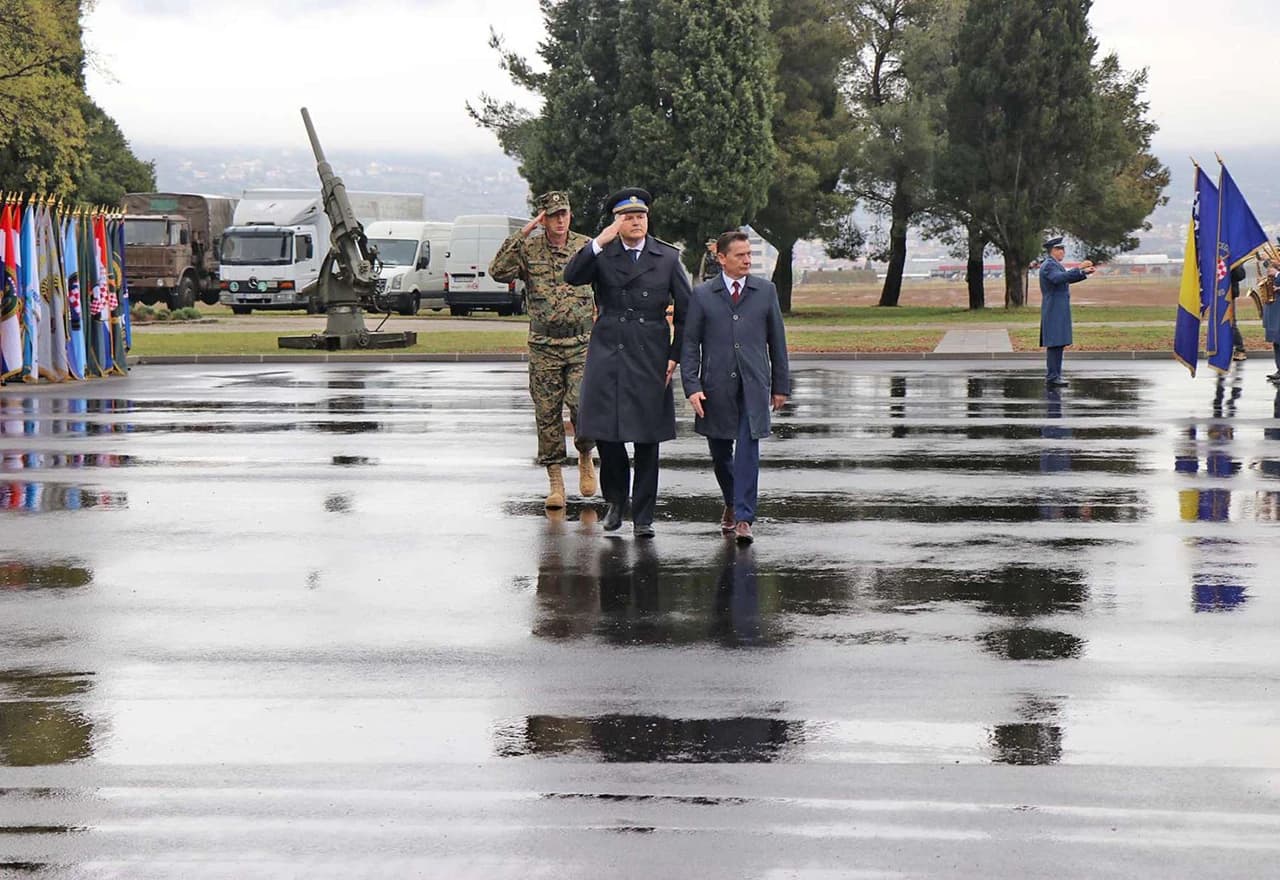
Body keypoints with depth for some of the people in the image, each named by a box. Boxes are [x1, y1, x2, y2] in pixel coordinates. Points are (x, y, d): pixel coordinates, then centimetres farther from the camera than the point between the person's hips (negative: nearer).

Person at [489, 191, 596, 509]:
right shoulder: (529, 249, 0)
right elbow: (498, 271, -15)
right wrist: (521, 235, -17)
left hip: (582, 343, 0)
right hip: (544, 346, 0)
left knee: (583, 404, -16)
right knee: (547, 415, 2)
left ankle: (585, 458, 12)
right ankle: (555, 482, 11)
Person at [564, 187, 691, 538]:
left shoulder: (668, 258, 5)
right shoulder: (602, 255, 3)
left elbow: (685, 310, 8)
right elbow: (571, 276, -14)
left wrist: (675, 356, 2)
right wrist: (599, 242, -22)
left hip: (650, 358, 0)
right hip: (607, 355, 0)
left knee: (647, 438, 2)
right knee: (606, 433, -1)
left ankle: (643, 516, 11)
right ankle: (616, 500, 25)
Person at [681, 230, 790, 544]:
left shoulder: (766, 291, 7)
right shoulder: (702, 294, 4)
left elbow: (777, 340, 11)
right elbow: (690, 343, 3)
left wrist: (781, 385, 10)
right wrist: (692, 387, -7)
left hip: (753, 387, -1)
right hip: (716, 388, 1)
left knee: (748, 451, -11)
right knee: (720, 453, 10)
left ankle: (743, 518, -10)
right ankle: (731, 503, 35)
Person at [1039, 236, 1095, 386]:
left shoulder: (1055, 265, 18)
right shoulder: (1049, 265, -14)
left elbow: (1067, 279, 29)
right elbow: (1059, 278, -32)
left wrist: (1084, 273, 18)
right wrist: (1078, 268, -35)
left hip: (1058, 311, 10)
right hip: (1054, 311, -10)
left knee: (1058, 344, 11)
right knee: (1055, 344, -11)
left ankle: (1052, 375, 15)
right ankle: (1052, 377, -12)